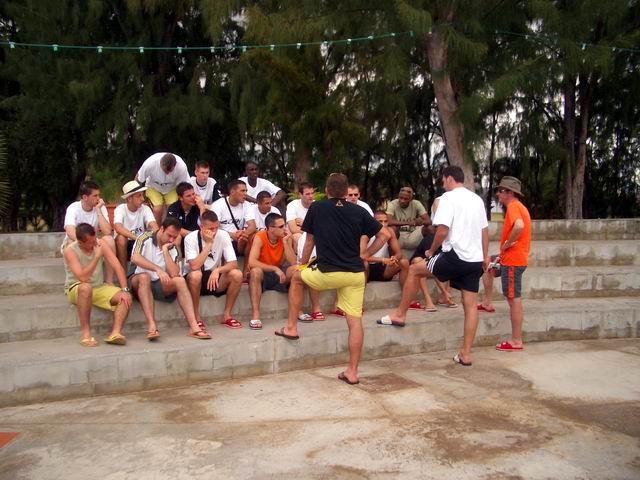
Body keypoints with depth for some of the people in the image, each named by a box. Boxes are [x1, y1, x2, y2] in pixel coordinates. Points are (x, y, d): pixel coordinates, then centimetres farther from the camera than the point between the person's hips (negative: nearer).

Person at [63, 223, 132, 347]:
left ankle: (115, 333, -31)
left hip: (99, 287, 5)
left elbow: (117, 267, -11)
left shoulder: (100, 244, -6)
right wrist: (97, 257, -30)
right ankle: (86, 334, -33)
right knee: (86, 287, -40)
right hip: (76, 289, -4)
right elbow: (83, 278, -27)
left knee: (126, 297, -18)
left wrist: (124, 289, -21)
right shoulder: (70, 250, -17)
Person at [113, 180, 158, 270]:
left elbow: (154, 227, -23)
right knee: (121, 238, -34)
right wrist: (136, 238, -45)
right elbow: (118, 228, -33)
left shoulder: (145, 209, -8)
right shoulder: (120, 209, -14)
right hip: (124, 245, -2)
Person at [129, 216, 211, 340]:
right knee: (145, 276, -36)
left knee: (180, 280, -23)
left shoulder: (173, 249, 4)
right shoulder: (145, 238, -6)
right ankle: (152, 326, -43)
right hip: (139, 282, -3)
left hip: (160, 285, 4)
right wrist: (158, 269, -34)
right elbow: (135, 258, -26)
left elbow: (174, 274, -12)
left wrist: (165, 250, -13)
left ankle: (194, 326, -32)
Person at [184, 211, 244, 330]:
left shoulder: (223, 235, -9)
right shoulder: (190, 238, -16)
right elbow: (194, 266, -29)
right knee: (195, 275, -37)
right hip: (196, 280, -2)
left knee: (237, 274, -24)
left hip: (216, 279, 3)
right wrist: (208, 244, -28)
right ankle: (196, 316, -16)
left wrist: (217, 270, -32)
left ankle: (226, 314, -8)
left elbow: (233, 263, -14)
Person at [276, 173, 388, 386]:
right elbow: (383, 236, 9)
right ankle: (352, 372, 9)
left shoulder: (316, 208, 3)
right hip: (356, 274, 2)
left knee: (297, 277, 25)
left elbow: (309, 242, 11)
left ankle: (291, 327, 27)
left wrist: (302, 265, 24)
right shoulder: (359, 212, 6)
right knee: (355, 320, 6)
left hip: (328, 273, -2)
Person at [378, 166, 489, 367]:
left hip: (456, 255, -7)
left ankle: (400, 314, 17)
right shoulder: (477, 199, 16)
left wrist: (432, 251, -1)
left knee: (414, 269, 10)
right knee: (471, 305, 7)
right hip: (475, 260, 8)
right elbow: (485, 231, 19)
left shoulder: (449, 197, -8)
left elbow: (442, 230, -16)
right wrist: (485, 256, 27)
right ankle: (466, 354, 12)